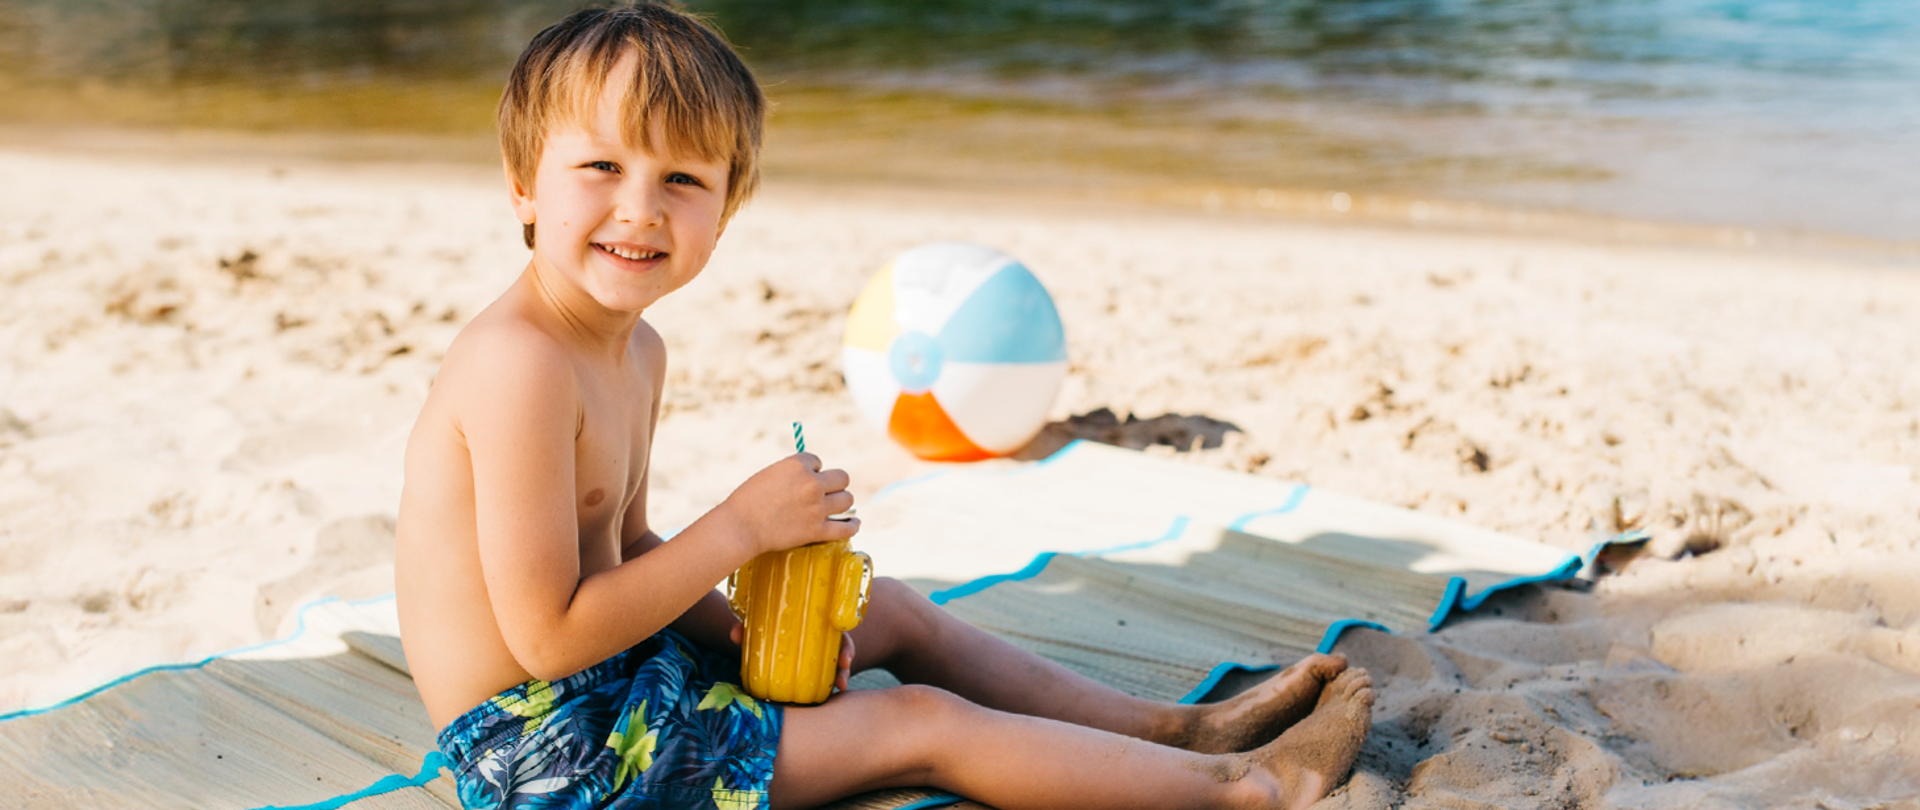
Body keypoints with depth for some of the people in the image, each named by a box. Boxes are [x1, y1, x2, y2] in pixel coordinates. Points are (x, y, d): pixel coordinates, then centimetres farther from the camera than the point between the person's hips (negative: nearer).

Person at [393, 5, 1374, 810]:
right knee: (922, 724, -6)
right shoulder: (520, 364, -27)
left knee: (892, 613, 16)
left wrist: (739, 631, -2)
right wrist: (739, 527, -22)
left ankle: (1174, 729, 25)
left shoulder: (636, 349, 4)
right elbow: (548, 636, -27)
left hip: (630, 669, 10)